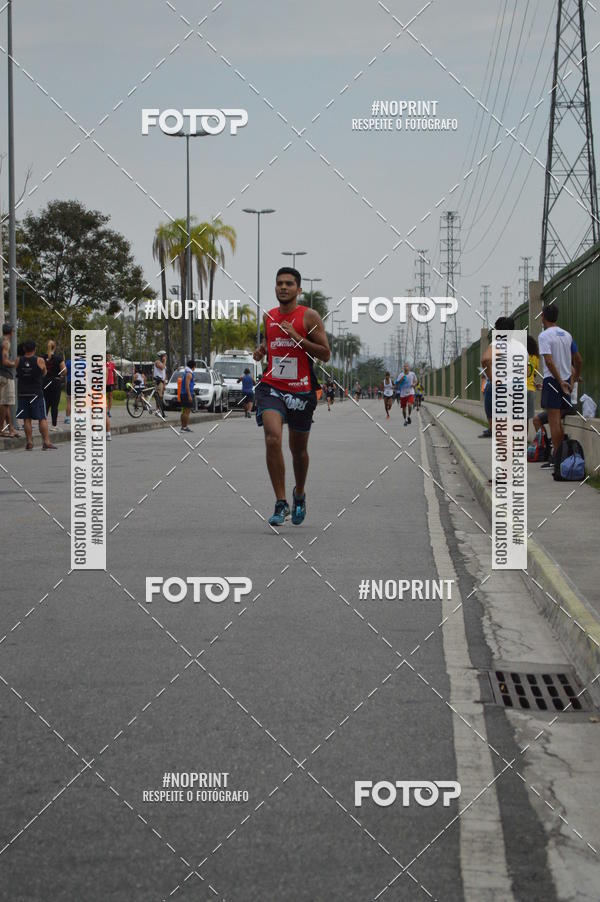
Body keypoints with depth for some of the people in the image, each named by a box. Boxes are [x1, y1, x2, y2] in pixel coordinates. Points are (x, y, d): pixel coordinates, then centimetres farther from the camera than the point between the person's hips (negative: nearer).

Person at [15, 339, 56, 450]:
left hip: (23, 394, 2)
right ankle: (46, 442, -4)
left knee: (27, 419, 6)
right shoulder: (40, 360, -8)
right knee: (42, 419, 1)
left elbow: (17, 373, 8)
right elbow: (44, 374, 5)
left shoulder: (18, 361, -3)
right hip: (37, 393, -2)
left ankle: (29, 442, 3)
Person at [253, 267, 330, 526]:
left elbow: (325, 354, -8)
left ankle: (299, 494, 41)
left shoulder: (309, 317, -4)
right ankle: (281, 503, -18)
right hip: (271, 387, 2)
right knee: (272, 439, -21)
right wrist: (261, 349, 7)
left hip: (301, 391, -2)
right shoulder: (268, 317, 9)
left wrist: (297, 337, -17)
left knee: (298, 449, 13)